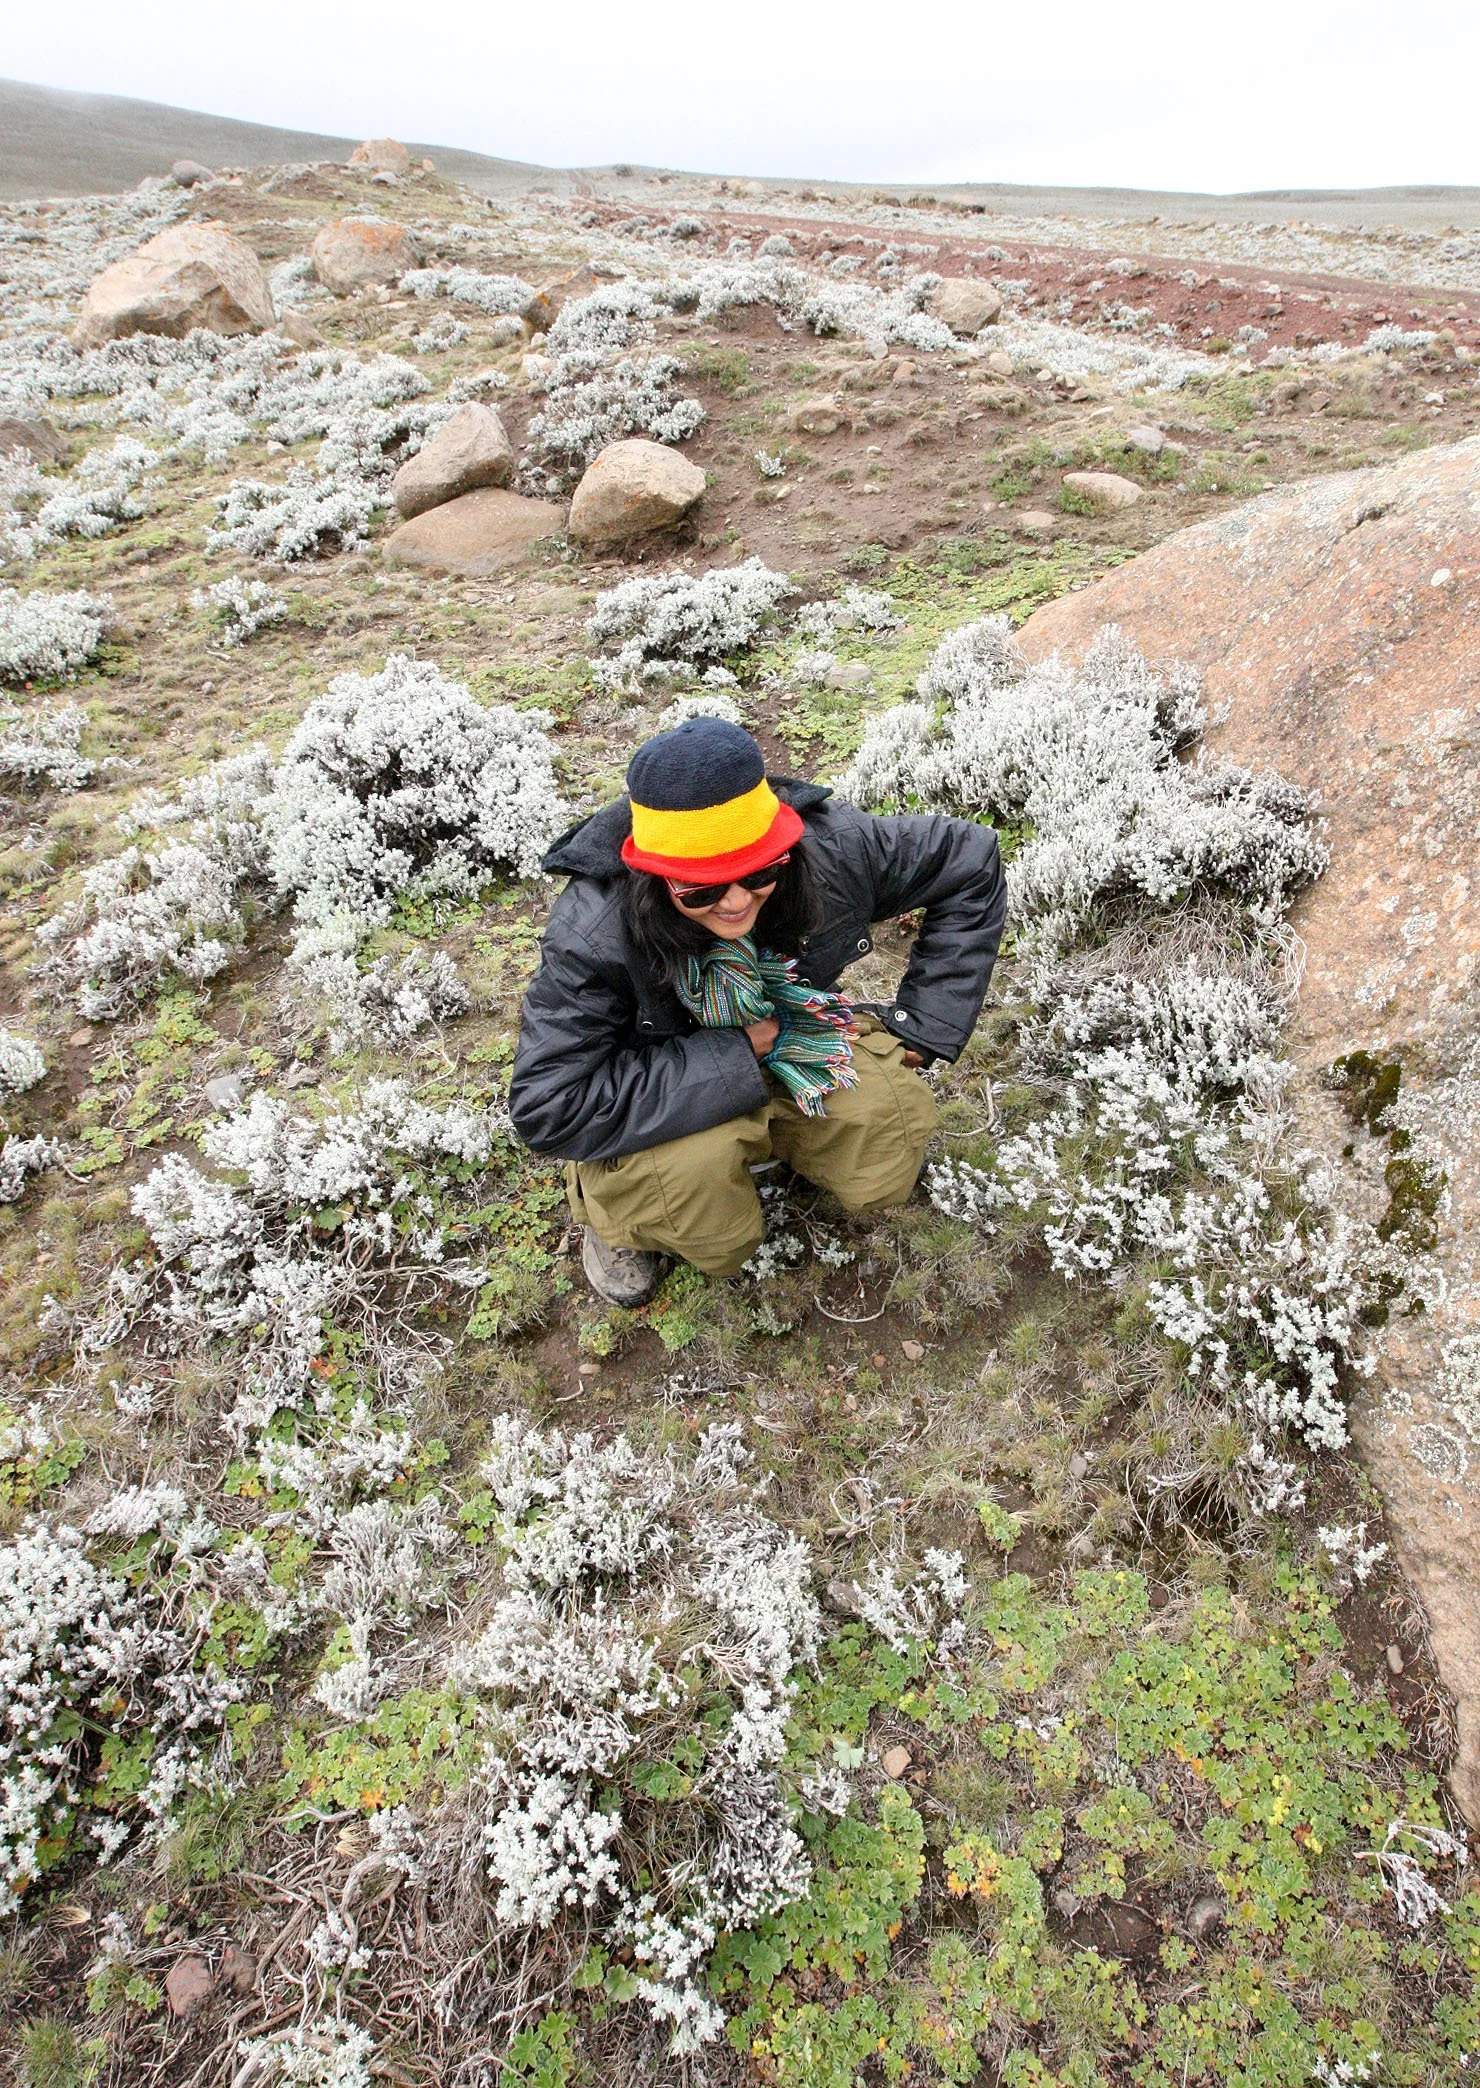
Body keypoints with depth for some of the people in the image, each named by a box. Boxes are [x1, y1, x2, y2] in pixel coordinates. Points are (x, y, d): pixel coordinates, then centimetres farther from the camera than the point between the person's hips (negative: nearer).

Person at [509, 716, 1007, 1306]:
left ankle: (778, 1136, 16)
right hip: (660, 1096, -4)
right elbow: (547, 1109, -37)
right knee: (721, 1242, -32)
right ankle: (624, 1213, 5)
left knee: (885, 1176, -17)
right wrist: (736, 1057, -34)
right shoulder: (592, 933, -35)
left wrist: (920, 1029, -12)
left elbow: (971, 863, -9)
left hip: (783, 1048, 4)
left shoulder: (833, 849, -25)